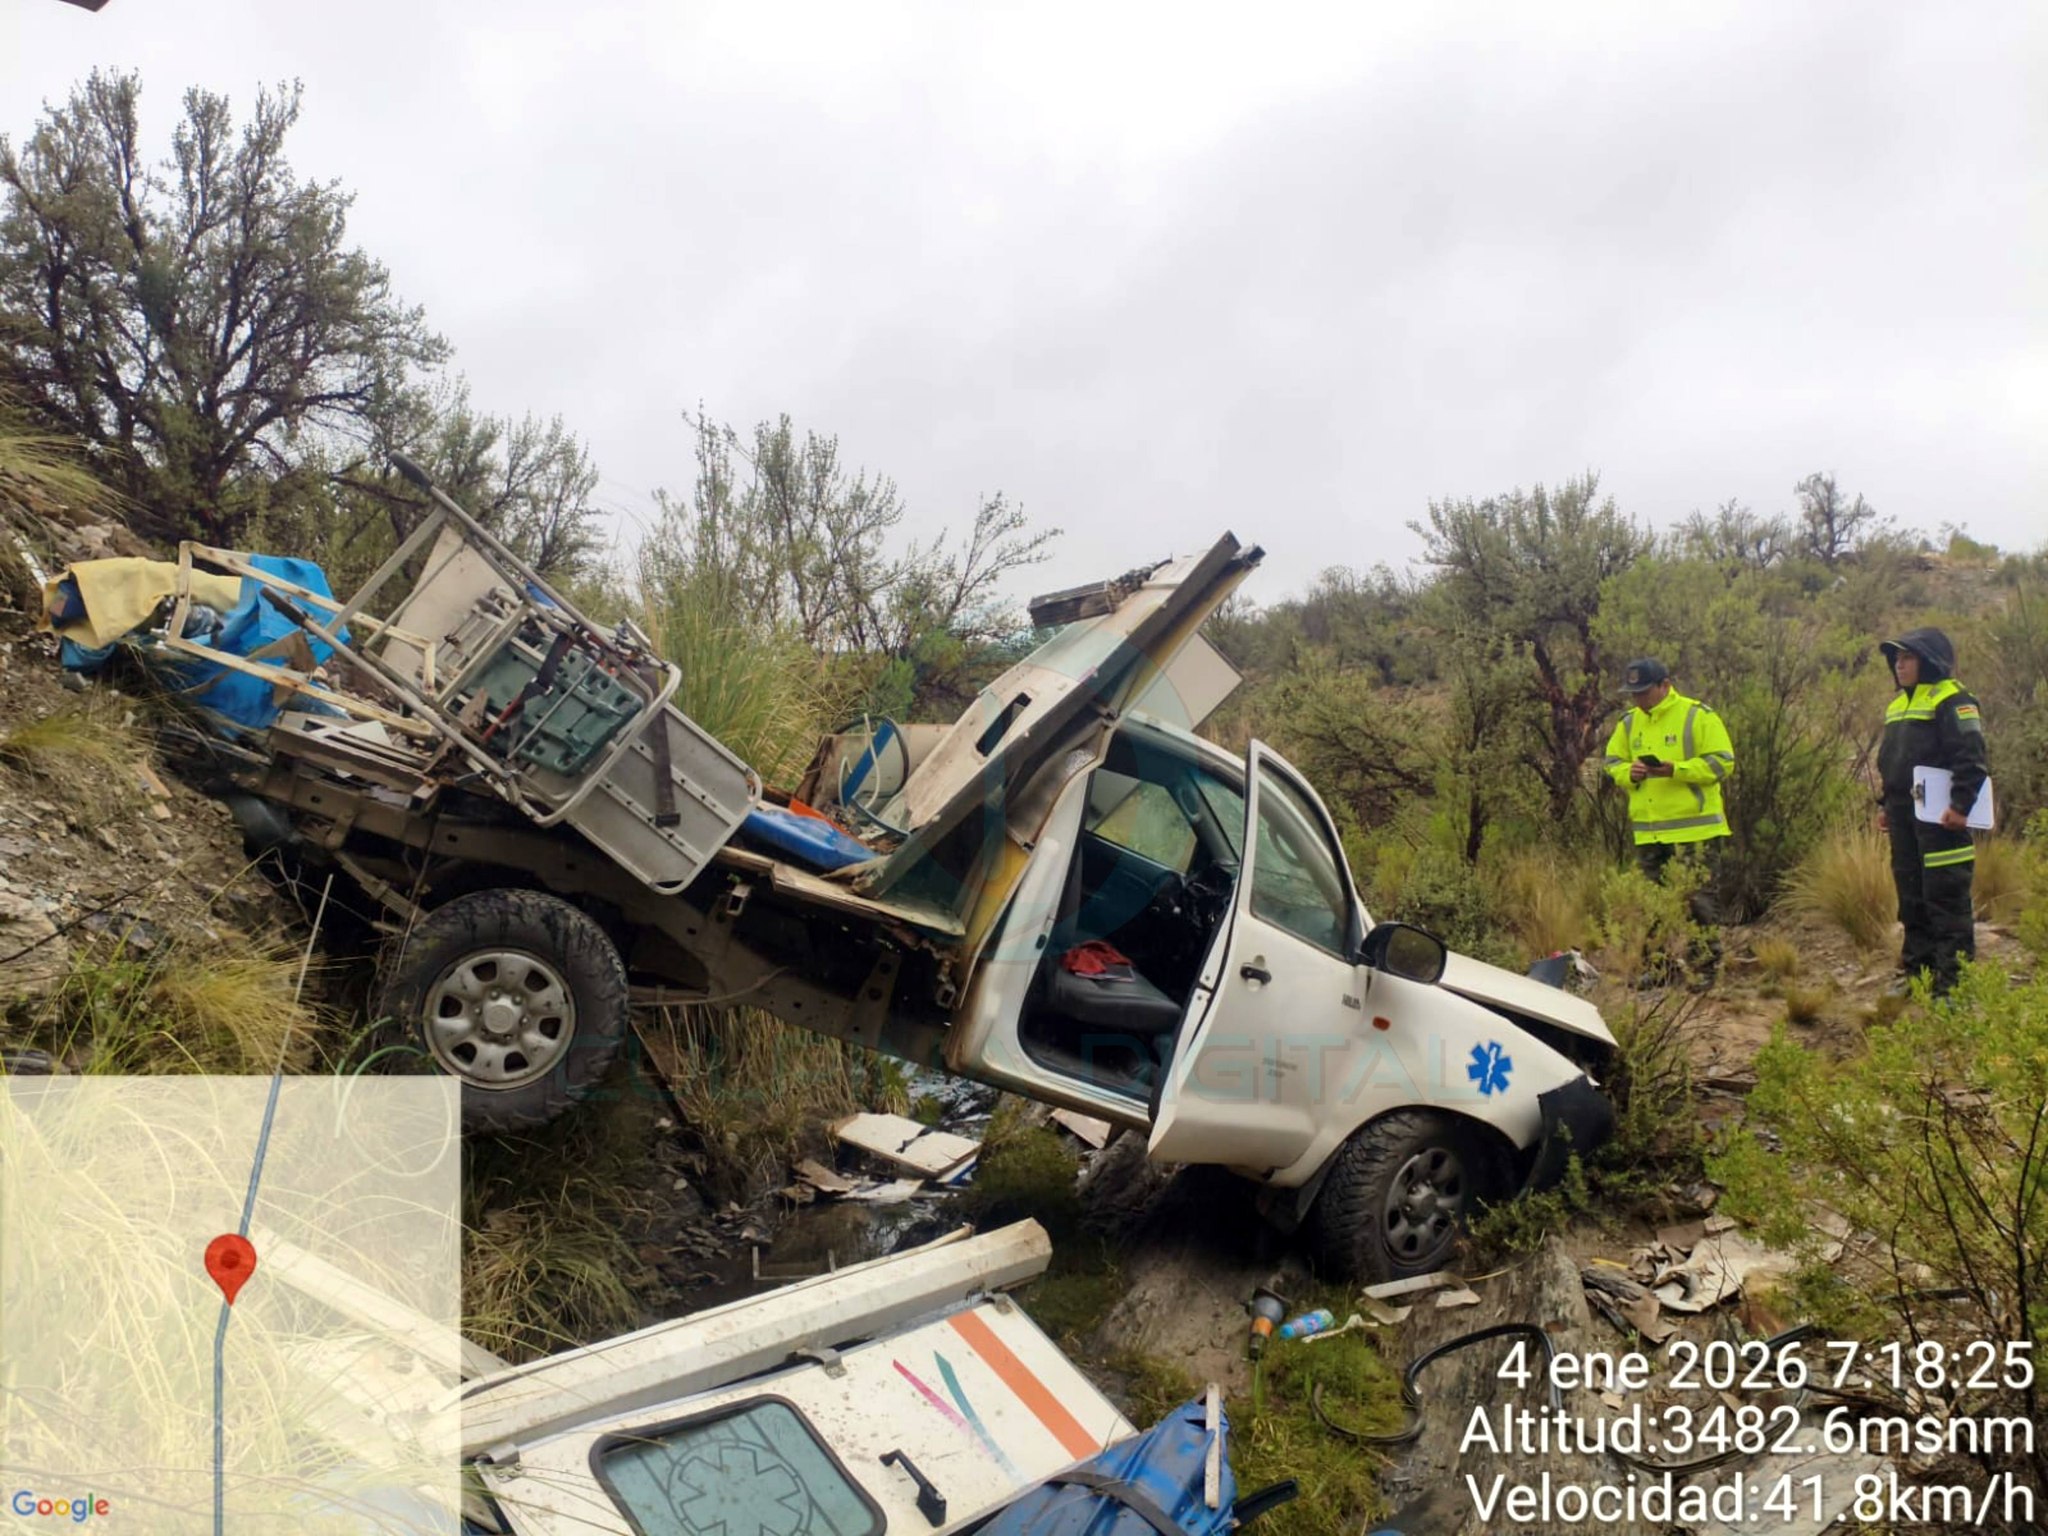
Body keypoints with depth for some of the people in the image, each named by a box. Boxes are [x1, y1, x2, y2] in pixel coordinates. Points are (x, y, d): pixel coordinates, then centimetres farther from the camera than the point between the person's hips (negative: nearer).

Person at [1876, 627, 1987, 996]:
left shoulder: (1952, 700, -9)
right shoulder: (1898, 705, 19)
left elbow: (1972, 757, -17)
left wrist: (1961, 804, -24)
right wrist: (1885, 805, 21)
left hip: (1940, 816, -9)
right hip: (1904, 816, 9)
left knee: (1946, 897, -7)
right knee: (1912, 897, 13)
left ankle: (1954, 978, -4)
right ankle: (1916, 971, 20)